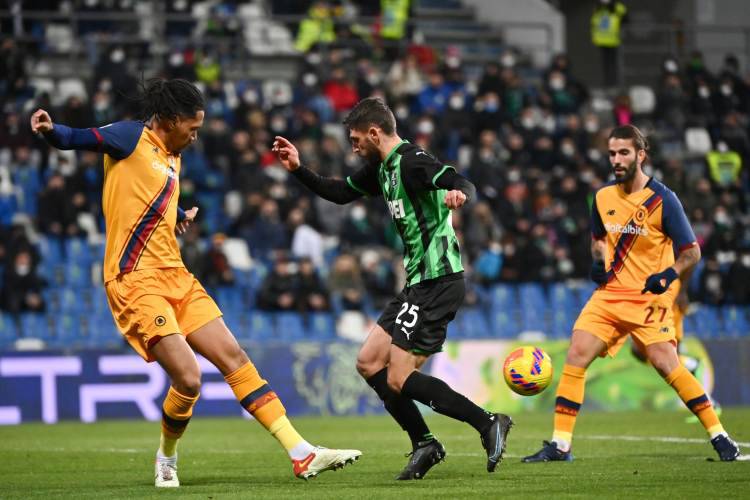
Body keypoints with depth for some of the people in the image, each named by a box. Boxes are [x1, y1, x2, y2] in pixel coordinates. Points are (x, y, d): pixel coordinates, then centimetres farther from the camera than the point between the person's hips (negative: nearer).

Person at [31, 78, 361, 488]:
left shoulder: (172, 158, 18)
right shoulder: (132, 138, -5)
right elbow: (77, 139, -17)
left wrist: (181, 217, 24)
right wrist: (51, 131, -36)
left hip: (175, 277, 9)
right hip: (136, 281, -9)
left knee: (235, 358, 5)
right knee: (188, 379, -16)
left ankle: (302, 455, 7)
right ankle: (166, 460, 12)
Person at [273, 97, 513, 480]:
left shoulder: (412, 162, -16)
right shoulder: (381, 168, 13)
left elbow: (465, 185, -31)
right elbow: (339, 193, 27)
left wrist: (458, 194, -54)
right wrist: (297, 170, 15)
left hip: (438, 282, -10)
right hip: (419, 282, 10)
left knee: (399, 380, -12)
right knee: (368, 363, 11)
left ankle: (487, 424, -9)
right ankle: (424, 444, 15)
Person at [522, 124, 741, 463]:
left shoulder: (662, 199, -10)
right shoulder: (603, 198, 5)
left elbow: (692, 253, -5)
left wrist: (668, 275, -19)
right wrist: (598, 263, 4)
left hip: (649, 297, -5)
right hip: (609, 295, 5)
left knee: (665, 363, -18)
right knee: (576, 356, -8)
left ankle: (719, 436, -7)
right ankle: (560, 445, -2)